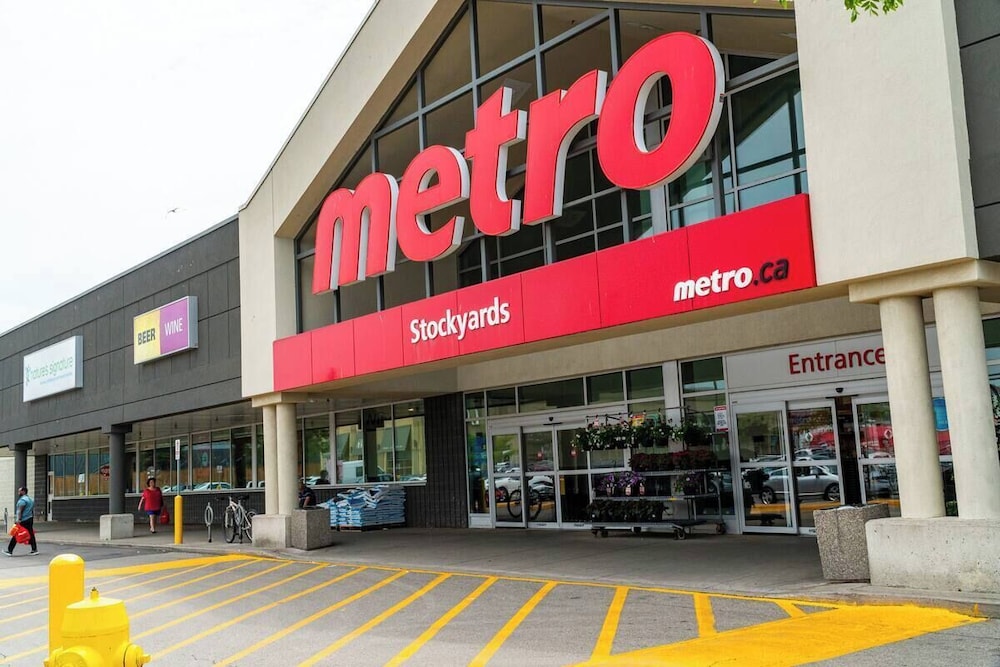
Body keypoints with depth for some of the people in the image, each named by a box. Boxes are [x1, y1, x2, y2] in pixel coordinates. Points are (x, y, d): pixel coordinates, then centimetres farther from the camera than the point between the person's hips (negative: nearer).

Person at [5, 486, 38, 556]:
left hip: (23, 521, -9)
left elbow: (20, 510, -19)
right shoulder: (30, 499, 19)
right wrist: (32, 520, 23)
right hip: (30, 519, 9)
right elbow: (33, 511, 20)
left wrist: (18, 519, -25)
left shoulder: (22, 500, -10)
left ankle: (10, 551, 0)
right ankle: (35, 550, 3)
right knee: (30, 534, 6)